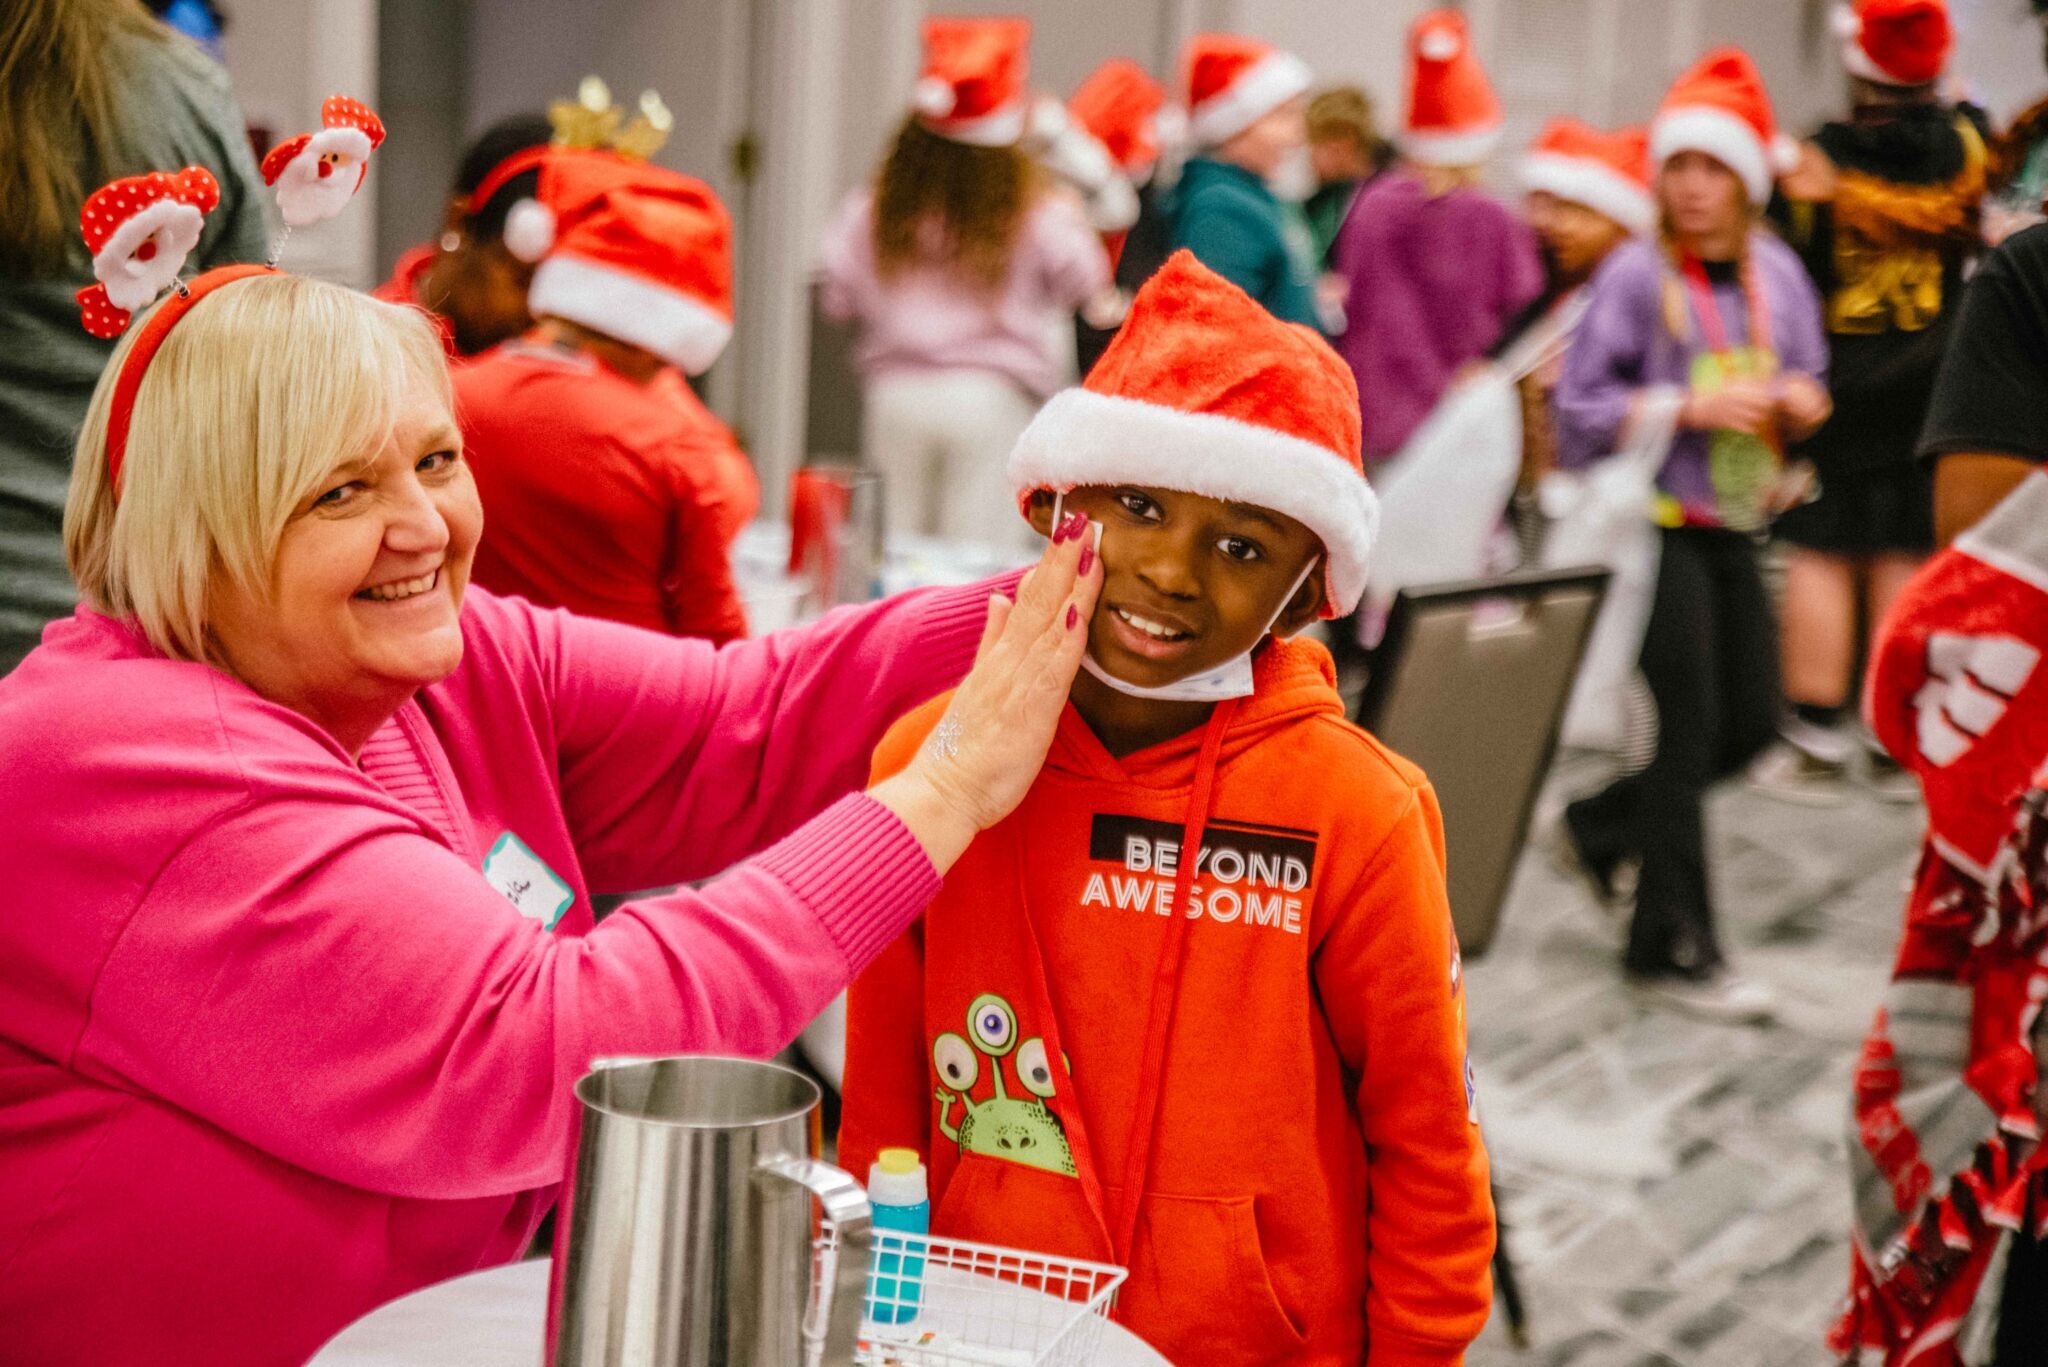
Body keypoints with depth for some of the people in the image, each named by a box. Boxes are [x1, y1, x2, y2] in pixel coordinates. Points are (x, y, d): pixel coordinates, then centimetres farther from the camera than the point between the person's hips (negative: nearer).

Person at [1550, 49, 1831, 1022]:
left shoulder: (1777, 274, 7)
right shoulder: (1636, 275, -9)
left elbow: (1807, 388, 18)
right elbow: (1580, 405, -11)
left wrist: (1802, 403, -5)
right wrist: (1691, 406, -19)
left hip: (1732, 527, 6)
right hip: (1658, 521, -6)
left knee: (1753, 721, 8)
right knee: (1691, 724, -6)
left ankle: (1603, 824, 32)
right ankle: (1671, 947, 4)